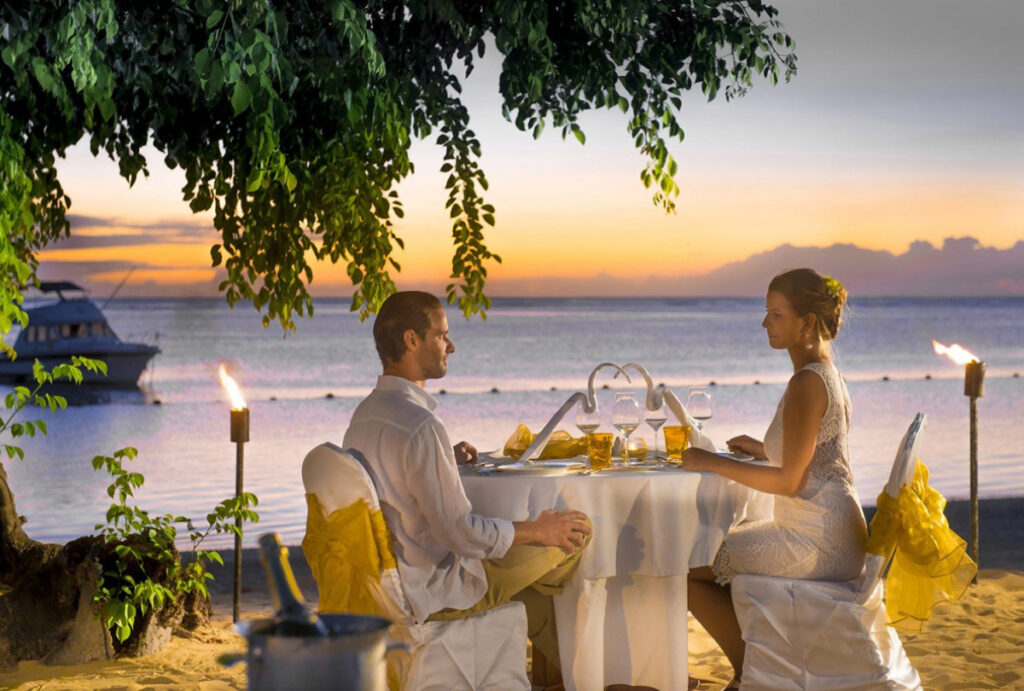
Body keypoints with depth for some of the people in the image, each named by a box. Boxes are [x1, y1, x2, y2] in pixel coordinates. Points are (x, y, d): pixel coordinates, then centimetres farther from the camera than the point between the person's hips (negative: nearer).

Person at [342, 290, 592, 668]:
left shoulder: (364, 414, 4)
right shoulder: (420, 424, -26)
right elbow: (459, 532, -25)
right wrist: (538, 530, -13)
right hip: (434, 593, -10)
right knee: (574, 536, 2)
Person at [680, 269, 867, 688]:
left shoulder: (807, 382, -19)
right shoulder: (826, 373, 12)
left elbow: (789, 481, -22)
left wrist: (713, 464, -17)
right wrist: (764, 449, 15)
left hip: (817, 543, -11)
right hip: (829, 534, 11)